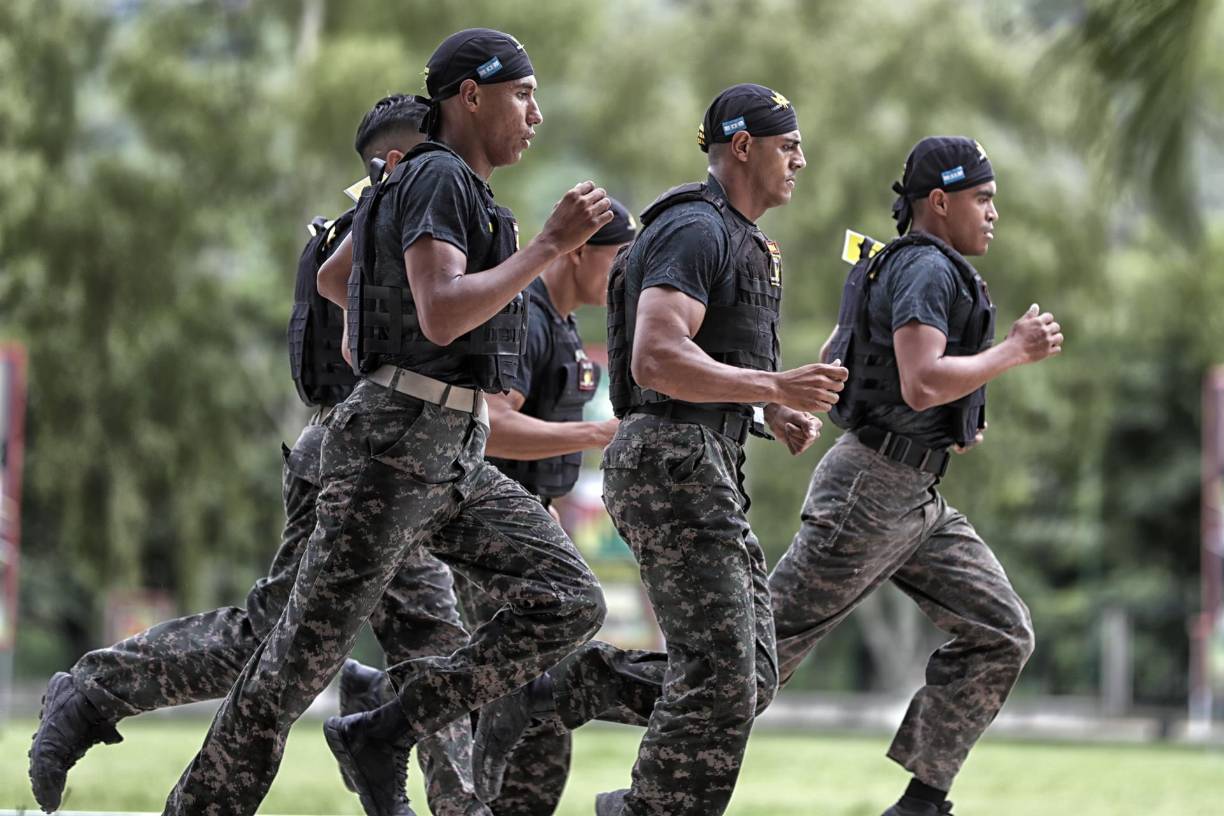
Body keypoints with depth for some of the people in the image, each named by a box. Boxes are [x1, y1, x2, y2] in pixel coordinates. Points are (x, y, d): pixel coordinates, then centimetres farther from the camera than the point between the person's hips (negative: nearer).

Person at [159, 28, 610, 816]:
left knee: (571, 603, -4)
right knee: (309, 647, -4)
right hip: (395, 447, -9)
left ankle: (383, 735, 1)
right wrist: (553, 242, -22)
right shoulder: (439, 177, -12)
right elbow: (441, 315, -26)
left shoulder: (439, 183, 17)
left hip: (454, 458, 9)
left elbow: (332, 277, 30)